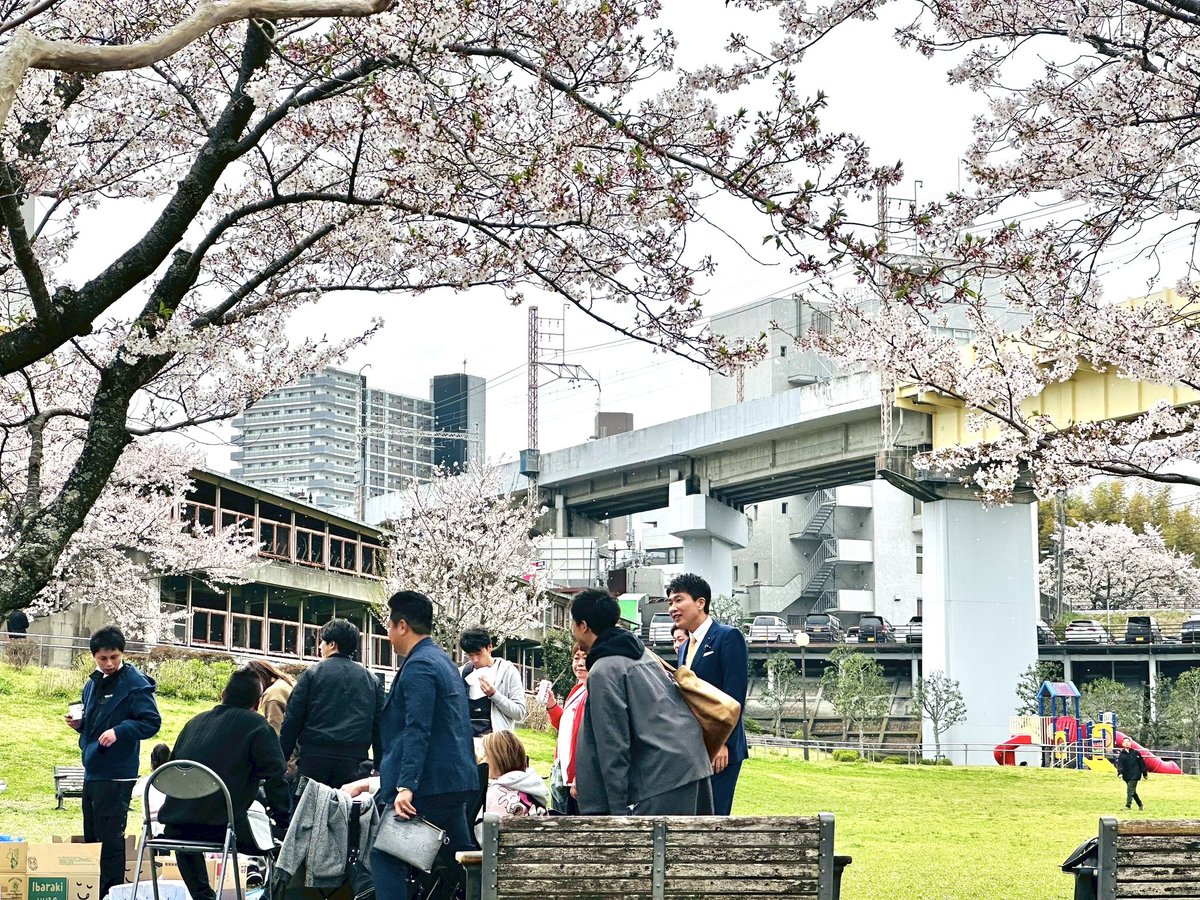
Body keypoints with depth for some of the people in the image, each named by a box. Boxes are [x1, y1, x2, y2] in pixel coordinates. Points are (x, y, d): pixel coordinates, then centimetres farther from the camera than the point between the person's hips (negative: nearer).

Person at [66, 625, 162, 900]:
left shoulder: (135, 684, -11)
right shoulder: (92, 684, 13)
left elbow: (152, 722, -15)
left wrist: (119, 731, -26)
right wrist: (80, 724, 4)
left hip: (116, 775, -8)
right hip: (92, 772, 8)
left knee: (110, 839, -4)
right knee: (92, 836, 15)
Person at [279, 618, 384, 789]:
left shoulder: (313, 673, 3)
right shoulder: (371, 680, 12)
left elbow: (292, 719, 0)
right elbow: (379, 725, 10)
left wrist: (282, 758, 4)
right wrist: (379, 767, 12)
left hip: (315, 756, -2)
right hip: (354, 760, 3)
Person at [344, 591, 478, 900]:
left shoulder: (418, 666, -13)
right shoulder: (442, 660, 18)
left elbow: (417, 731, -22)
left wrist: (406, 786, -26)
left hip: (426, 785, -10)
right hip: (456, 781, 10)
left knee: (385, 856, -5)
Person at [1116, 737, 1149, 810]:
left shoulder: (1135, 753, 3)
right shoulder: (1121, 755, 6)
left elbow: (1142, 763, 8)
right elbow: (1119, 765, -4)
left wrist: (1145, 773, 9)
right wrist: (1120, 773, -22)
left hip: (1134, 776, -3)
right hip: (1126, 777, 3)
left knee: (1130, 791, -12)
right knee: (1132, 791, 11)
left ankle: (1127, 806, -12)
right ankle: (1140, 805, 26)